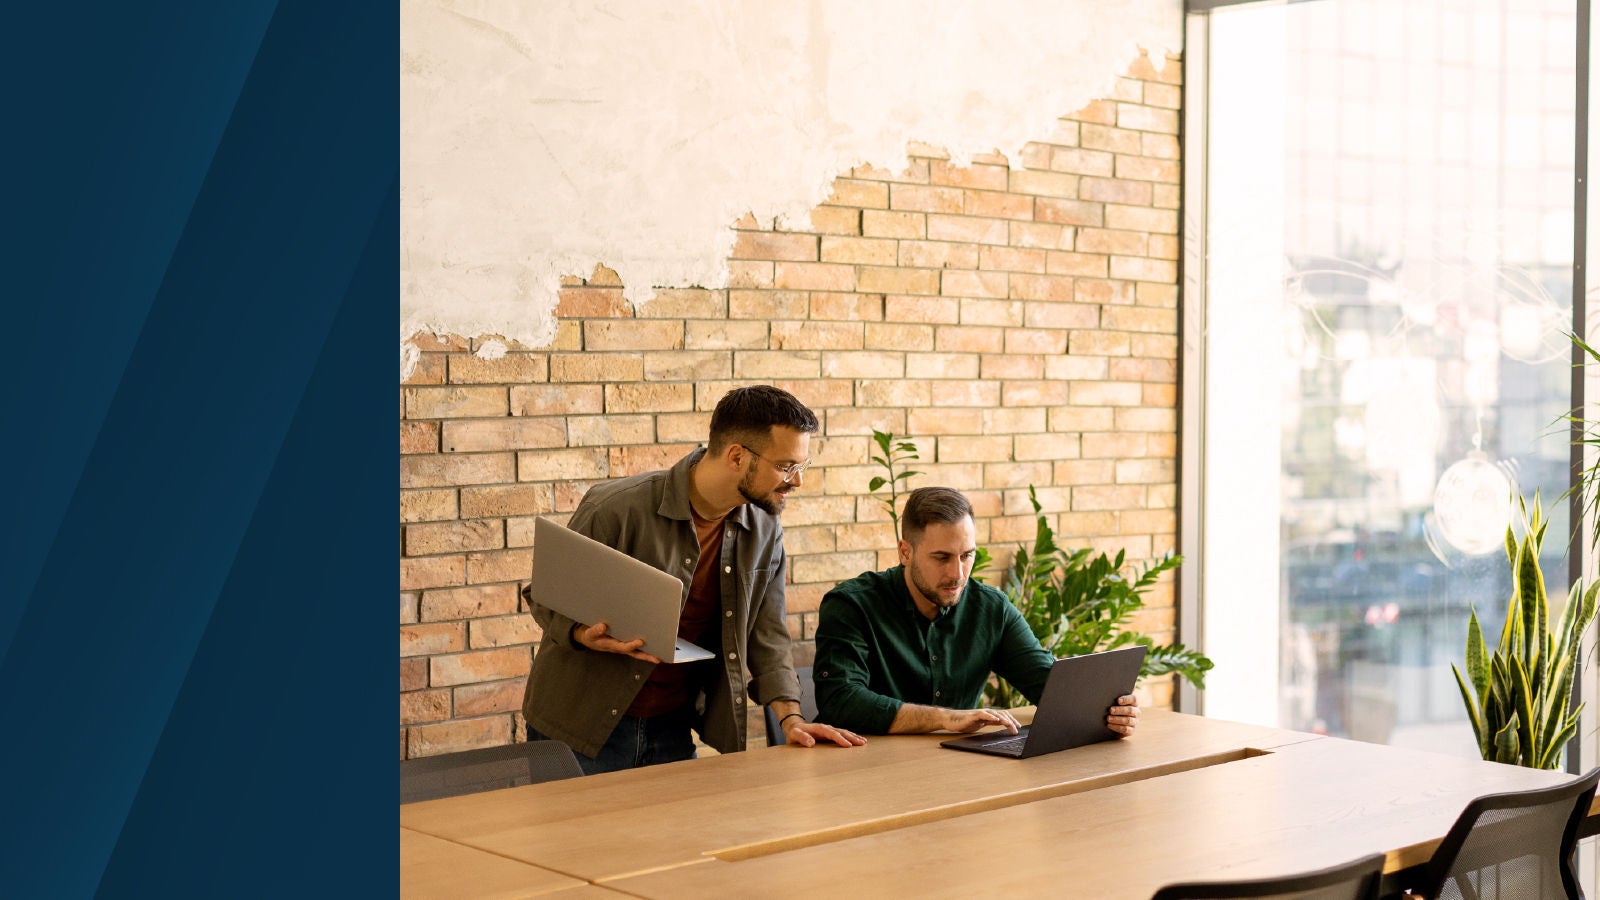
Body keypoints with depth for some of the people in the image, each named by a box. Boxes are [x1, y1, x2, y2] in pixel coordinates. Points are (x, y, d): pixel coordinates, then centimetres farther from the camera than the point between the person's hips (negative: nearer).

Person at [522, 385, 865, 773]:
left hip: (672, 727, 5)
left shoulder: (764, 530, -1)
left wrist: (791, 718, -8)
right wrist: (586, 636, -31)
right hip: (582, 727, -5)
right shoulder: (616, 508, -19)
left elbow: (765, 635, 5)